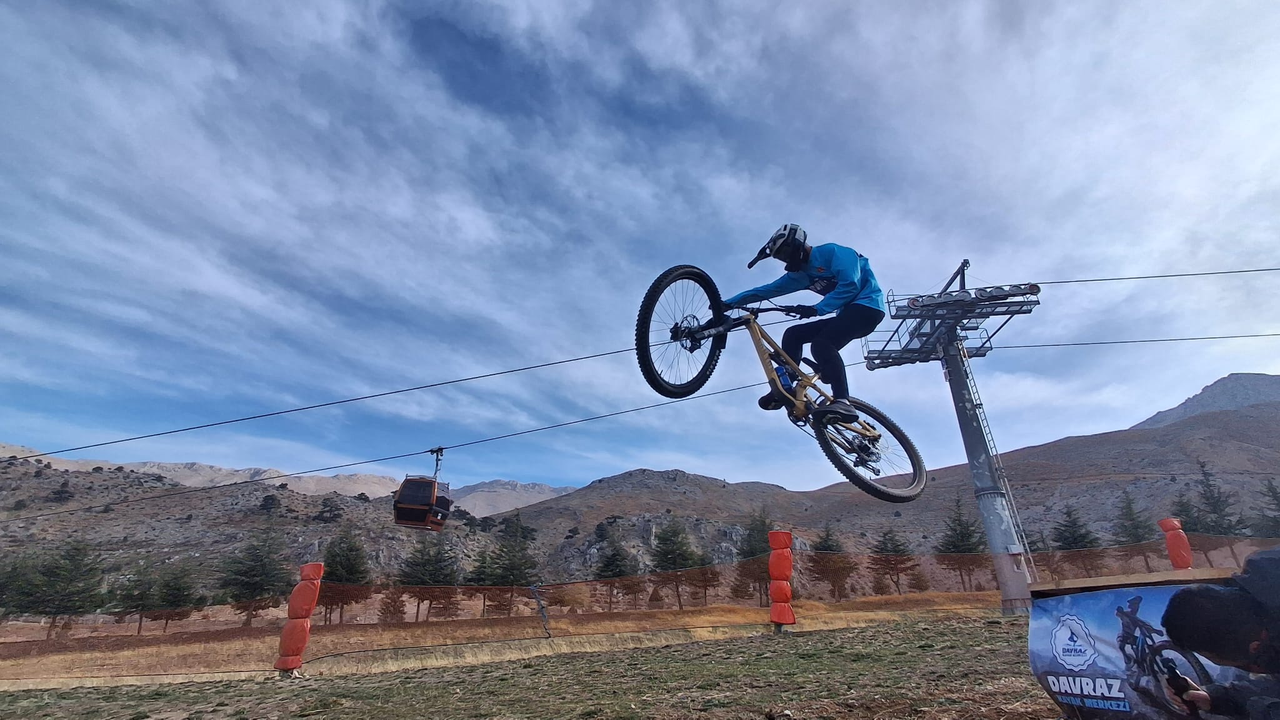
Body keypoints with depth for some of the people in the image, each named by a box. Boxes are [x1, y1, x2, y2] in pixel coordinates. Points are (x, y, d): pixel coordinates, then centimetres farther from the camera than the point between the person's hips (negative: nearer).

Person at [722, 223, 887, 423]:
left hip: (866, 306, -9)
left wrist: (817, 309, -28)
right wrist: (729, 303, 9)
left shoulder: (832, 252, -9)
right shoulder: (801, 273, 14)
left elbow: (850, 285, -21)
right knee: (793, 334, 1)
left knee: (821, 343, -29)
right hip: (848, 312, 9)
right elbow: (767, 290, 13)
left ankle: (842, 403, -38)